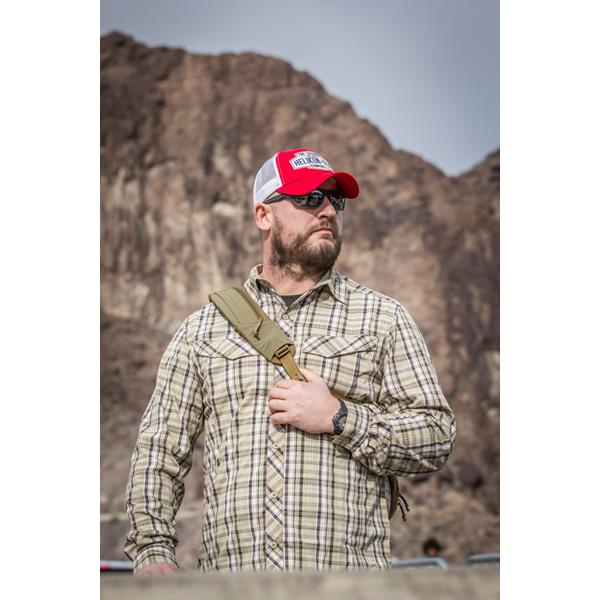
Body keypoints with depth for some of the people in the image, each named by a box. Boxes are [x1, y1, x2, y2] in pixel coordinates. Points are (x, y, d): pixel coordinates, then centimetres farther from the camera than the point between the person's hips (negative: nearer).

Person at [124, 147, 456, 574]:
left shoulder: (384, 318, 9)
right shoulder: (203, 328, 12)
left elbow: (438, 438, 3)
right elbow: (160, 450, 10)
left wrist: (339, 419, -10)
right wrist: (153, 550, -2)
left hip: (348, 566, -1)